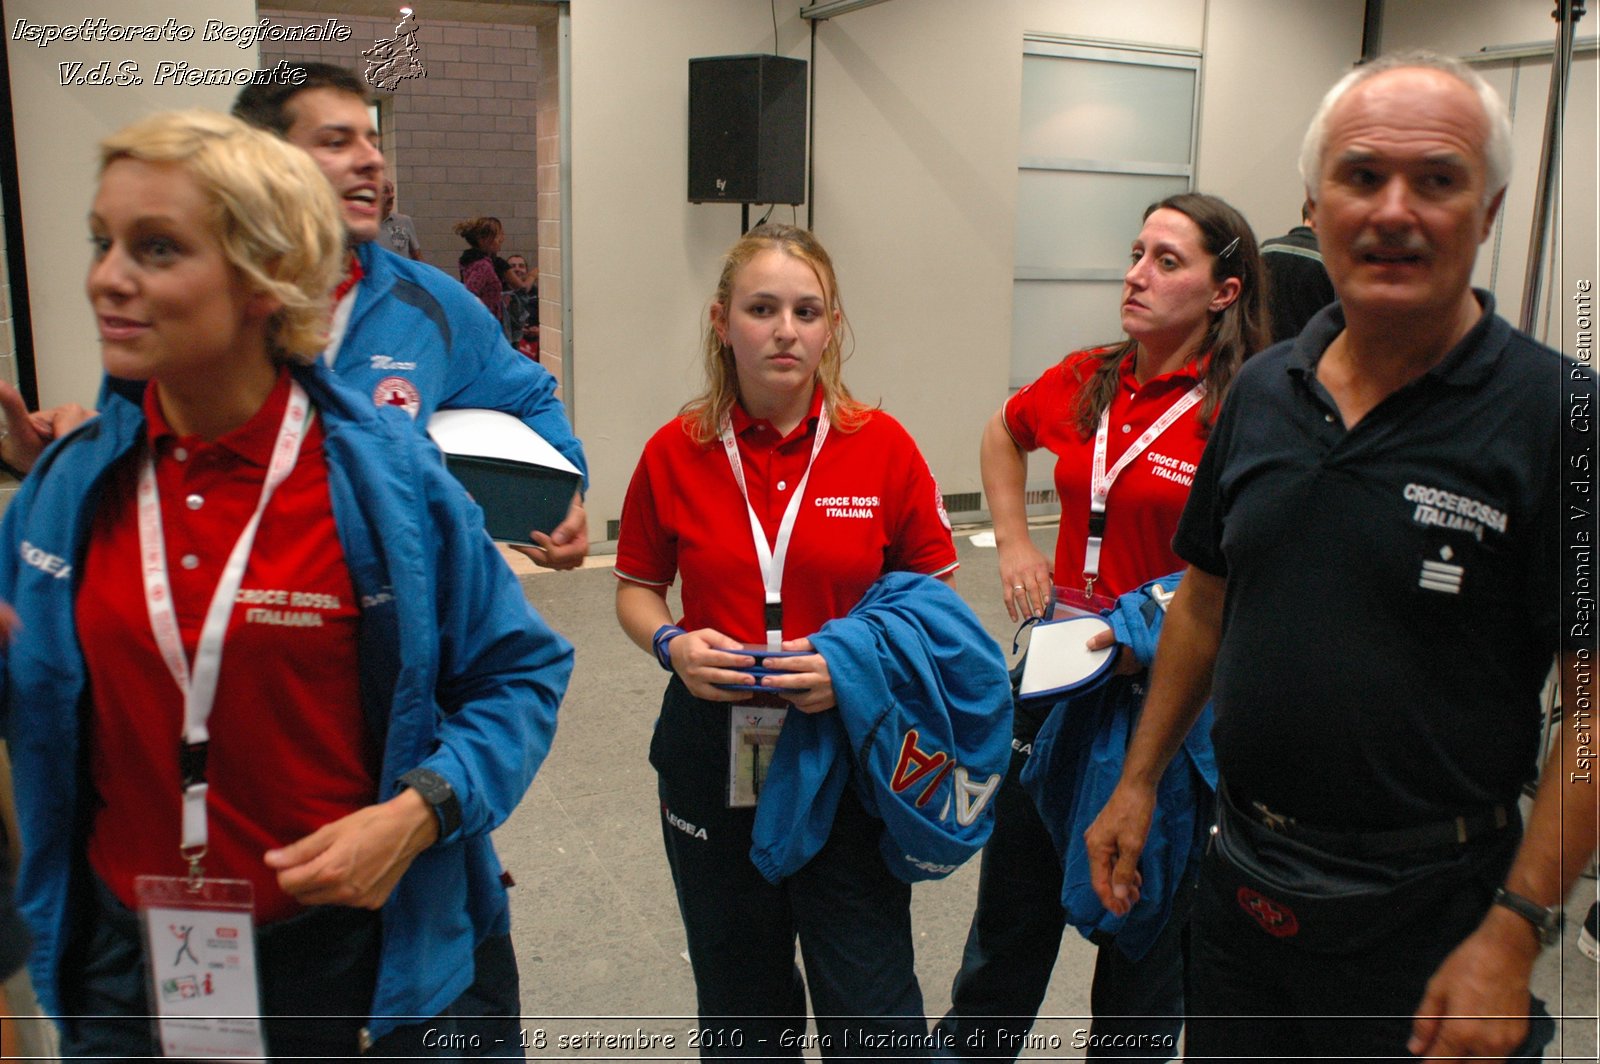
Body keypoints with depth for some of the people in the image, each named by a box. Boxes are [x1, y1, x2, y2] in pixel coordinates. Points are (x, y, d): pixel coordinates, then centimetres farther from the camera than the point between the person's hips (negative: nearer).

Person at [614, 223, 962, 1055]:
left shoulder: (882, 446, -7)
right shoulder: (674, 452, -4)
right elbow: (636, 588, 8)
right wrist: (670, 644, -12)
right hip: (713, 750, 2)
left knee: (870, 1003, 5)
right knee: (742, 1005, 19)